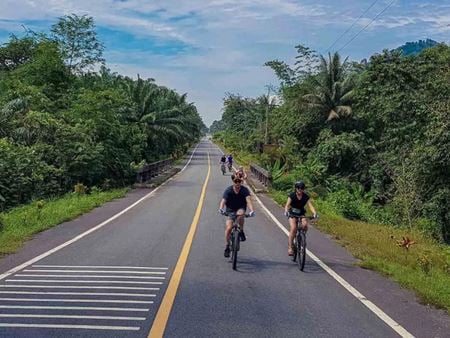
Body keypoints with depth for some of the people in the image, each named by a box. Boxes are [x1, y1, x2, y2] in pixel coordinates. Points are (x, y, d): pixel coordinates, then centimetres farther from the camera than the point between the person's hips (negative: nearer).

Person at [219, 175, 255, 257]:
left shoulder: (245, 190, -17)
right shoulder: (228, 190, -18)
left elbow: (248, 200, -31)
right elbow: (223, 201, -29)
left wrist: (251, 210, -49)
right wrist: (221, 208, -50)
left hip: (240, 209, 0)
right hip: (230, 210, 0)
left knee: (240, 214, -37)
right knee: (229, 227, -14)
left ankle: (241, 231, -13)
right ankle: (227, 247, 2)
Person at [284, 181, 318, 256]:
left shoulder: (306, 196, -6)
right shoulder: (292, 195, -11)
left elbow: (310, 205, -17)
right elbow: (287, 205, -21)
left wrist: (314, 212, -37)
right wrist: (286, 211, -42)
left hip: (301, 214, 2)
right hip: (292, 214, -2)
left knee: (305, 225, -29)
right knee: (293, 228, -26)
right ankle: (290, 247, -19)